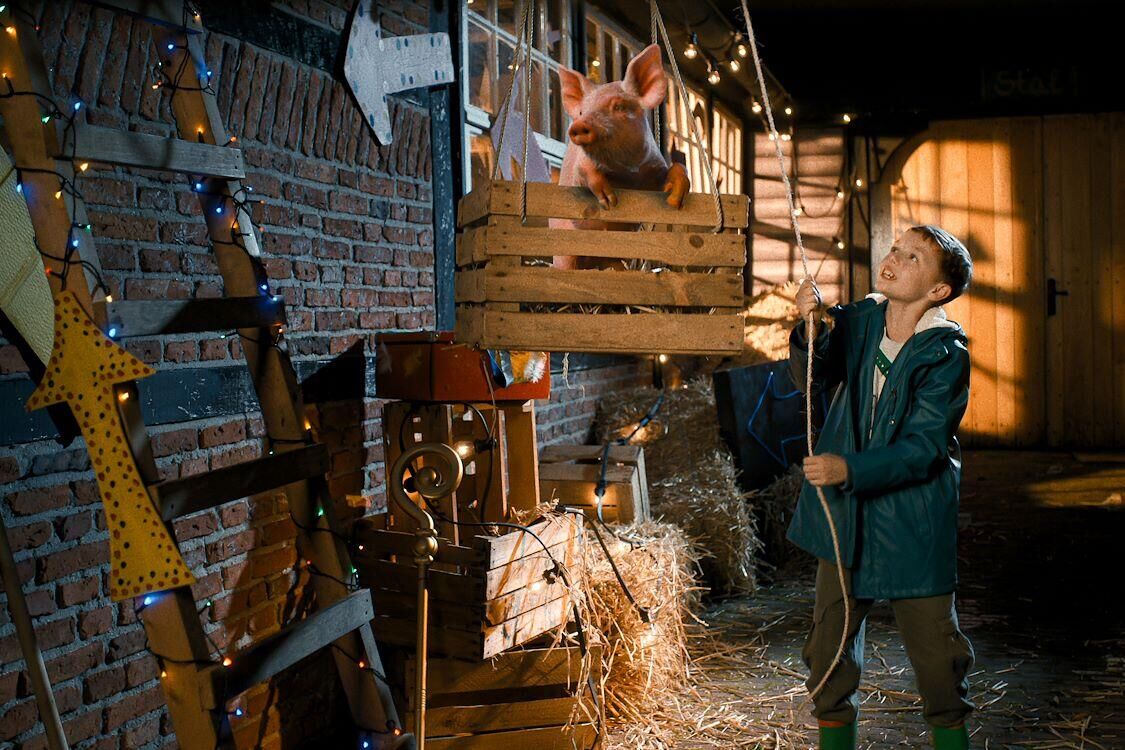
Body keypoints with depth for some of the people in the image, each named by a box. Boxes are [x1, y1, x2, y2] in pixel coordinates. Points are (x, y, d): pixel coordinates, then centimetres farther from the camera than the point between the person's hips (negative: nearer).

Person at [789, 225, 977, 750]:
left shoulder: (946, 354, -13)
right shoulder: (858, 321, 0)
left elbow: (923, 448, -18)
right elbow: (813, 379, -12)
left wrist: (850, 469, -29)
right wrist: (812, 331, -30)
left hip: (913, 522, -4)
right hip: (844, 518, 4)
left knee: (935, 651, 9)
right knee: (830, 647, 11)